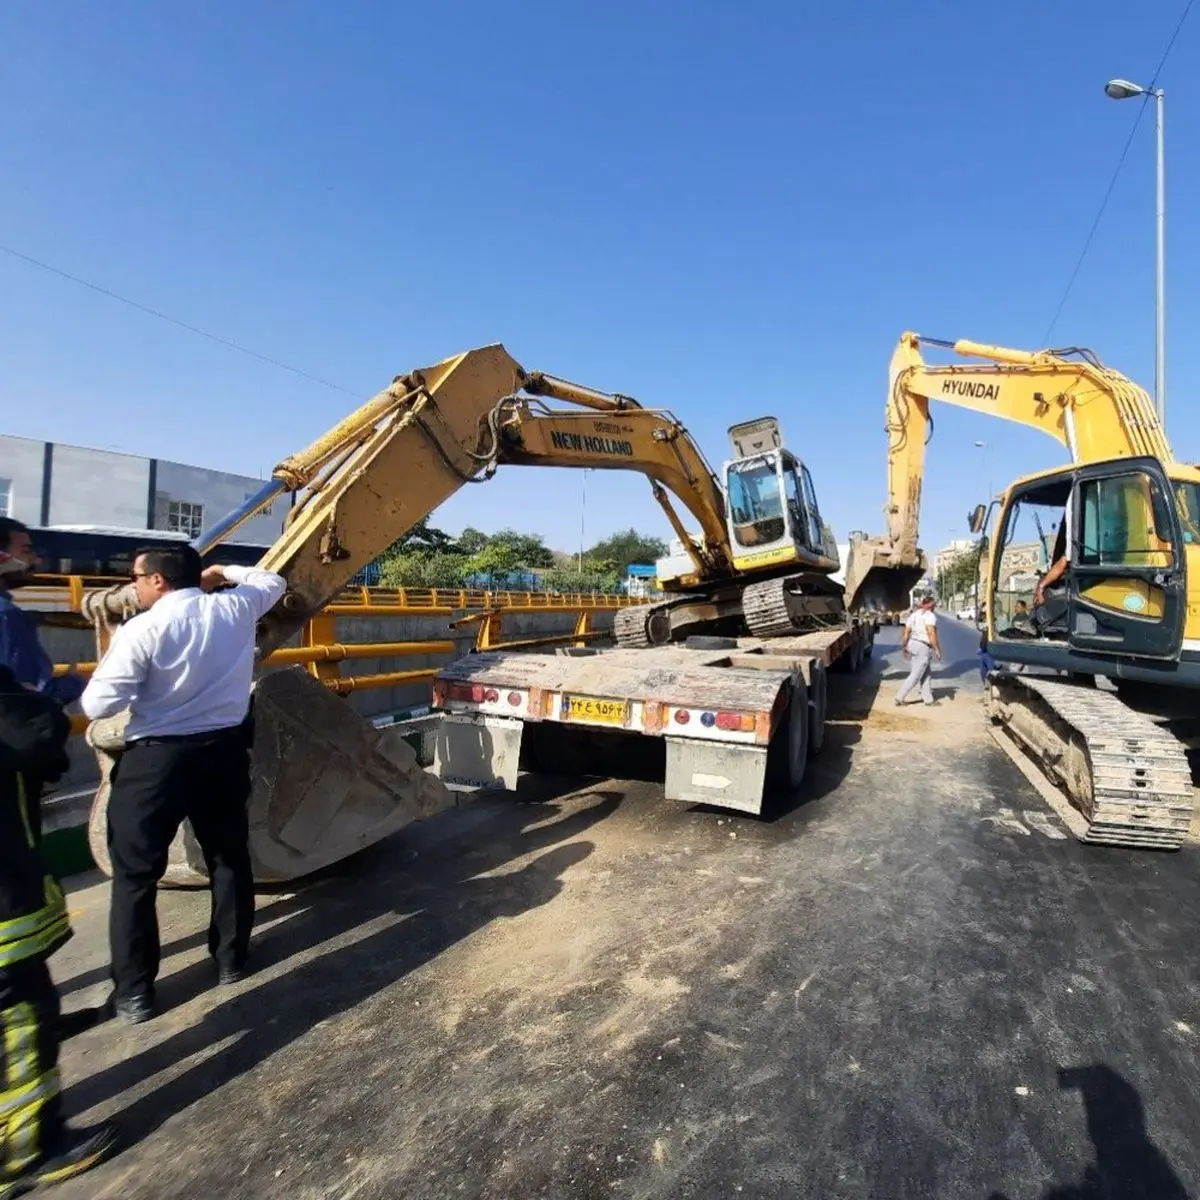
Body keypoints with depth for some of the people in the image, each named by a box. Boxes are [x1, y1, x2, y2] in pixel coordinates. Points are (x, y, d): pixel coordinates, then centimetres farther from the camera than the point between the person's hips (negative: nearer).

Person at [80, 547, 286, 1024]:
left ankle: (134, 991, 21)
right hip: (225, 751, 4)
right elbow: (273, 581, 20)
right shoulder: (235, 608, -1)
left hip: (156, 759, -4)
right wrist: (226, 572, 28)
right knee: (230, 858, 19)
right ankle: (232, 959, 33)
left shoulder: (143, 628, -14)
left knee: (134, 875, 13)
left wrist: (107, 667, 6)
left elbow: (98, 705, -13)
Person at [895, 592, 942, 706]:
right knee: (915, 676, -2)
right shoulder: (930, 616, -11)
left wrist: (905, 647, 21)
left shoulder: (914, 614, 12)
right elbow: (932, 635, -20)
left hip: (913, 644, 9)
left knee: (925, 673, 16)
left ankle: (928, 699, 19)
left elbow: (906, 632, 13)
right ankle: (899, 698, -2)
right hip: (923, 648, -8)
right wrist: (937, 650, -15)